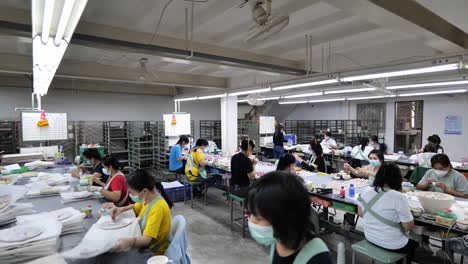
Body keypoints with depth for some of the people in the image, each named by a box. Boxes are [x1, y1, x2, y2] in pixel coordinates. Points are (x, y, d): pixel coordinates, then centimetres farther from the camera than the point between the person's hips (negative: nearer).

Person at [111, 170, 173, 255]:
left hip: (154, 251, -7)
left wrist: (130, 241, -53)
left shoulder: (158, 207, -28)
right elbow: (136, 206, 19)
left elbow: (146, 239, -34)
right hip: (146, 244, 8)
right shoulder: (147, 197, -4)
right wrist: (122, 209, 0)